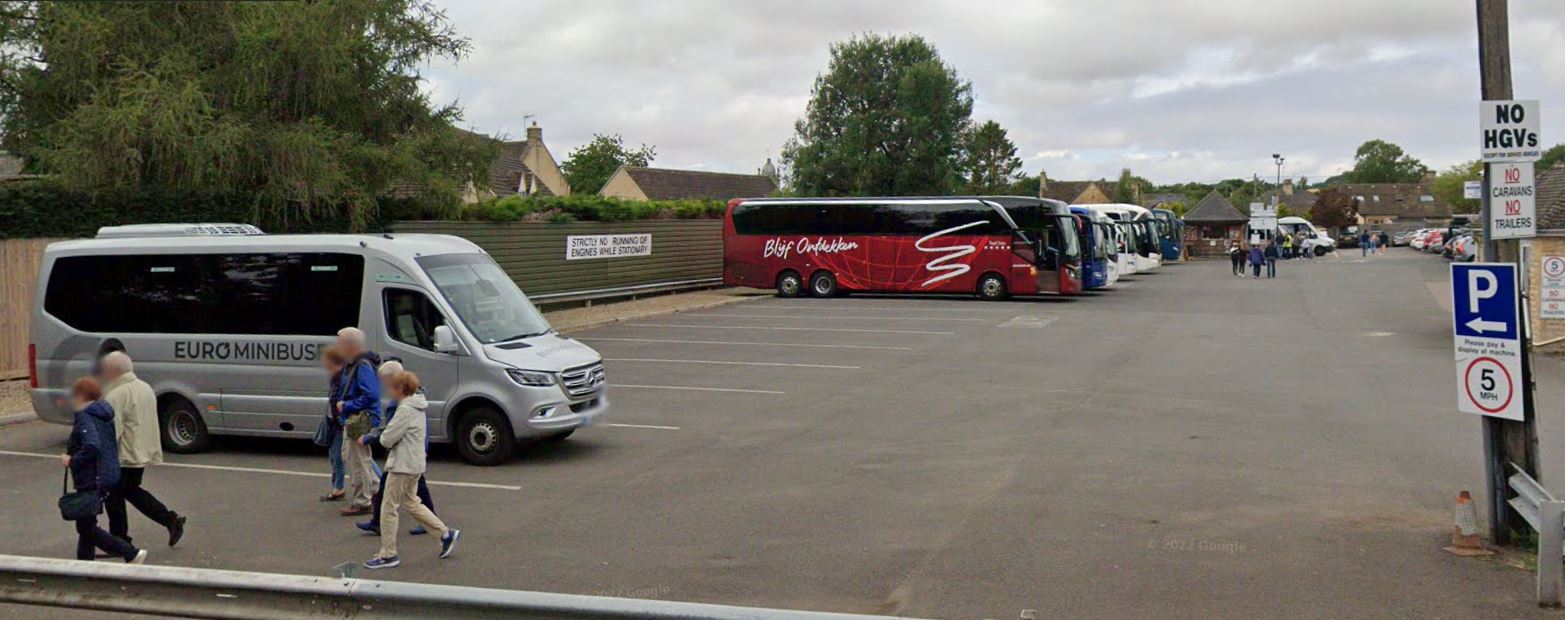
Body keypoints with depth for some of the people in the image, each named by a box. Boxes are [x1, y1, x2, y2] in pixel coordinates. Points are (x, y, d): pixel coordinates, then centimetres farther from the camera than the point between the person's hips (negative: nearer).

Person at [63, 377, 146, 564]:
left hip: (91, 480, -9)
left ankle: (132, 554, -10)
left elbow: (91, 447, -30)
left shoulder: (84, 417, -16)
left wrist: (72, 461, -17)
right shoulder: (105, 416, 12)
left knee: (86, 527, -2)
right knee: (86, 524, 20)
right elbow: (114, 446, 18)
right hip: (109, 476, 9)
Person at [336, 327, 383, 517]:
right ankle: (376, 488, 30)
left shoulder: (363, 366, -21)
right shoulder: (351, 365, 11)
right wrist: (342, 403, 9)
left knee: (358, 461, -2)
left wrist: (347, 406, -20)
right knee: (349, 456, 21)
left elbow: (370, 395, -28)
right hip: (351, 420, 11)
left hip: (362, 421, -11)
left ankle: (360, 503, 7)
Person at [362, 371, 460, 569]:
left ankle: (388, 555, 7)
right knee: (411, 503, 20)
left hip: (403, 465, -10)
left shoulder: (405, 410, -20)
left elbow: (387, 439, -20)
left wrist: (382, 437, 2)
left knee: (388, 508, 0)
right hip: (415, 464, 10)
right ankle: (446, 533, 19)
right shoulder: (416, 407, 11)